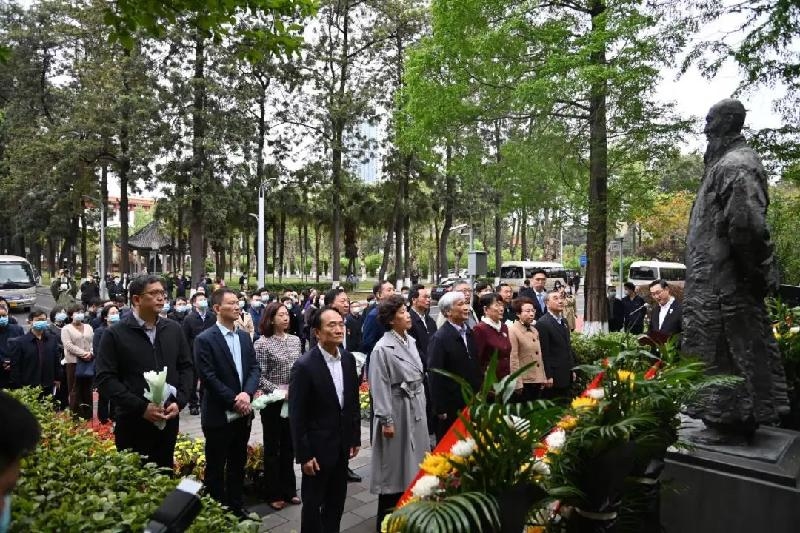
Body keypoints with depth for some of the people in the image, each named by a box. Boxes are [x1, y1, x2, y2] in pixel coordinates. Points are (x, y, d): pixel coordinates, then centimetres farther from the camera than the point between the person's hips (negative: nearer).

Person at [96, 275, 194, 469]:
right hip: (132, 423, -4)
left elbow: (186, 367, 11)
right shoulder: (115, 334, -6)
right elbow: (105, 379, -11)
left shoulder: (173, 329, 8)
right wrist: (141, 407, -17)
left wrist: (179, 401, -5)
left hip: (168, 420, 4)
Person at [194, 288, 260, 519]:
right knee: (216, 468, 9)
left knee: (238, 464, 18)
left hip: (243, 412, 6)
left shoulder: (245, 337, 7)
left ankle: (236, 507, 32)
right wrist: (234, 401, -17)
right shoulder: (205, 339, -12)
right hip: (218, 414, -6)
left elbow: (255, 369, 3)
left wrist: (246, 393, -14)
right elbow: (208, 378, -17)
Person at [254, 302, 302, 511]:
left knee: (289, 446, 15)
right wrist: (279, 390, -21)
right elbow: (259, 376, -13)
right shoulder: (262, 343, -11)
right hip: (273, 402, -5)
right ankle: (273, 494, 21)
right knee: (272, 447, 8)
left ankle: (289, 489, 29)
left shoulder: (295, 340, 4)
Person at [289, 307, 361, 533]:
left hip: (342, 445, 6)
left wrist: (355, 437, 10)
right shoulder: (304, 366, -20)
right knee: (313, 503, 13)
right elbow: (297, 416, -16)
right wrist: (303, 455, -14)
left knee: (337, 501, 19)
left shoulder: (348, 359, -1)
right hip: (318, 446, -5)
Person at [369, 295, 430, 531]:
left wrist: (420, 406, 12)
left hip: (416, 408, 7)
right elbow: (380, 388, -15)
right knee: (394, 465, 5)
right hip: (397, 410, -7)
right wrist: (386, 421, -16)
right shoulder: (383, 348, -16)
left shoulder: (410, 341, 5)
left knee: (412, 462, 16)